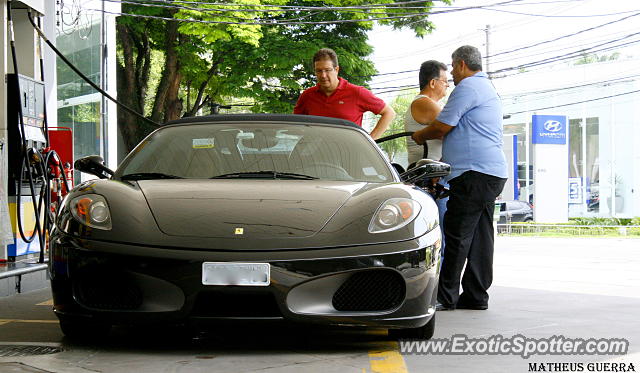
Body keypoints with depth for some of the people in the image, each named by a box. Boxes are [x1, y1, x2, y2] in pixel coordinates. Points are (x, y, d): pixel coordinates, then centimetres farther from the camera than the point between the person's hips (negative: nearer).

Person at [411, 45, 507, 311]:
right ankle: (476, 296, 9)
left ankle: (445, 296, -9)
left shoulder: (468, 87, -8)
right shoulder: (488, 88, 25)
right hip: (494, 172, 10)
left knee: (457, 236, -9)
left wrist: (419, 136, 9)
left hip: (474, 170, -10)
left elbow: (442, 127, -9)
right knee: (480, 235, 8)